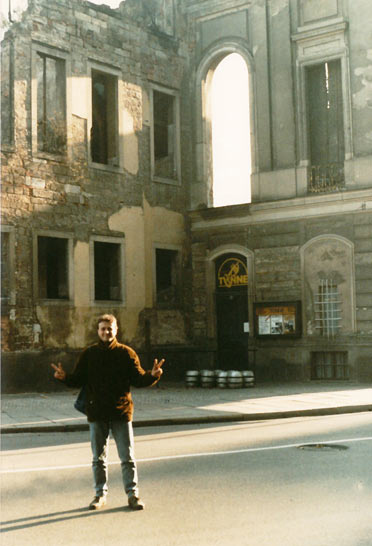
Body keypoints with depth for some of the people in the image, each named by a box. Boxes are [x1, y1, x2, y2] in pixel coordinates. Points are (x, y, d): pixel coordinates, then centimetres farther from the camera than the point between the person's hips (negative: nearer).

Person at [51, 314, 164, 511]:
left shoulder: (127, 353, 1)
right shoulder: (88, 354, 5)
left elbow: (138, 380, -2)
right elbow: (78, 380, 3)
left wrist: (152, 376, -21)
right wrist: (65, 377, -18)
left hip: (121, 413, -1)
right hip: (96, 413, 2)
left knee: (127, 457, 1)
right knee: (99, 458, 10)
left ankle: (132, 494, 11)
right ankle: (100, 494, 22)